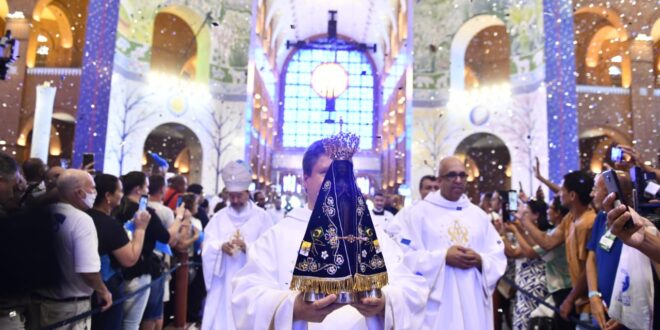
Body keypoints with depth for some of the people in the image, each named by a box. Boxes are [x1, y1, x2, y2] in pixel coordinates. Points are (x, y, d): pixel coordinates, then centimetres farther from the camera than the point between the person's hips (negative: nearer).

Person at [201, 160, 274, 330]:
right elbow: (207, 246, 0)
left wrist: (248, 247, -23)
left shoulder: (261, 216, 0)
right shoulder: (219, 217, 8)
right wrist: (221, 247, -22)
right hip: (223, 282, 2)